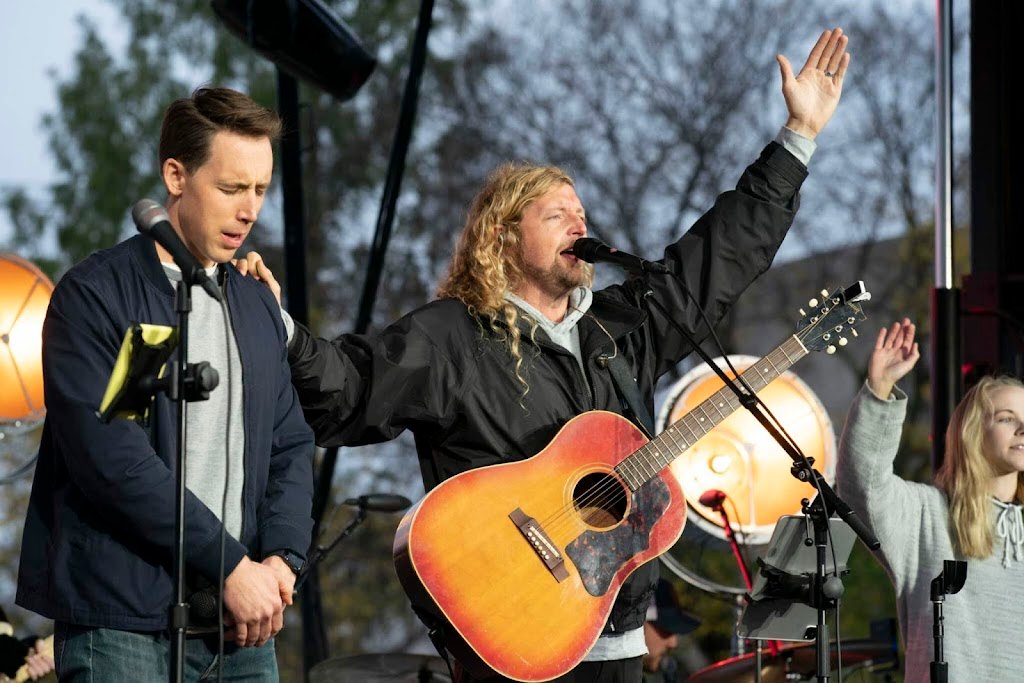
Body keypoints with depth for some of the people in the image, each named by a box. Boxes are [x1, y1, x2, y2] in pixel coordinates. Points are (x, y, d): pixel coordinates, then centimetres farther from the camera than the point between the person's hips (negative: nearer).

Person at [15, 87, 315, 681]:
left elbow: (291, 446, 17)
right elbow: (111, 456, -15)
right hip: (124, 626, -6)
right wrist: (233, 565, -14)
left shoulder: (258, 307, 17)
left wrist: (281, 559, -2)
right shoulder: (95, 294, -5)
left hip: (242, 625, 6)